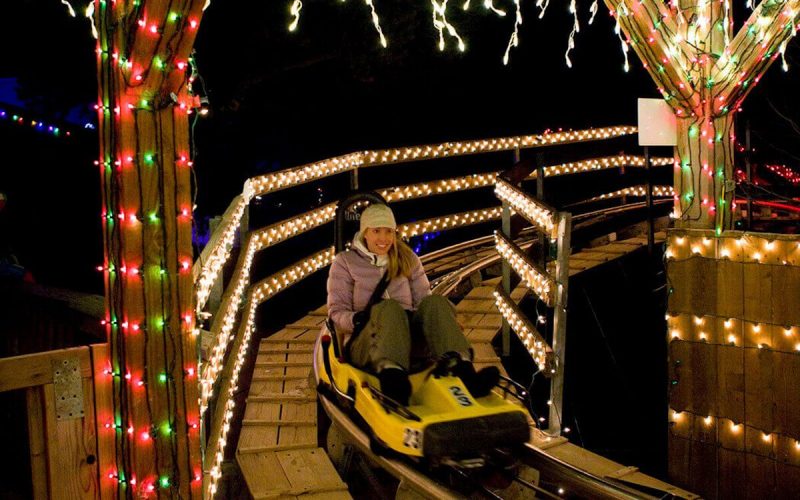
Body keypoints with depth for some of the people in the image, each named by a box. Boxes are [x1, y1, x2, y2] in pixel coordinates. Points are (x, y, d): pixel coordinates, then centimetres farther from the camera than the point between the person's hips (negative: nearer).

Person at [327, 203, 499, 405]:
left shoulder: (408, 259, 22)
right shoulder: (345, 262, 14)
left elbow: (424, 299, 15)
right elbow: (336, 311, 6)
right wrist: (355, 319, -17)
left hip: (411, 341, 3)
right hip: (365, 346, -3)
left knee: (434, 302, -27)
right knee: (390, 309, -36)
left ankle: (463, 371, -54)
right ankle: (390, 373, -70)